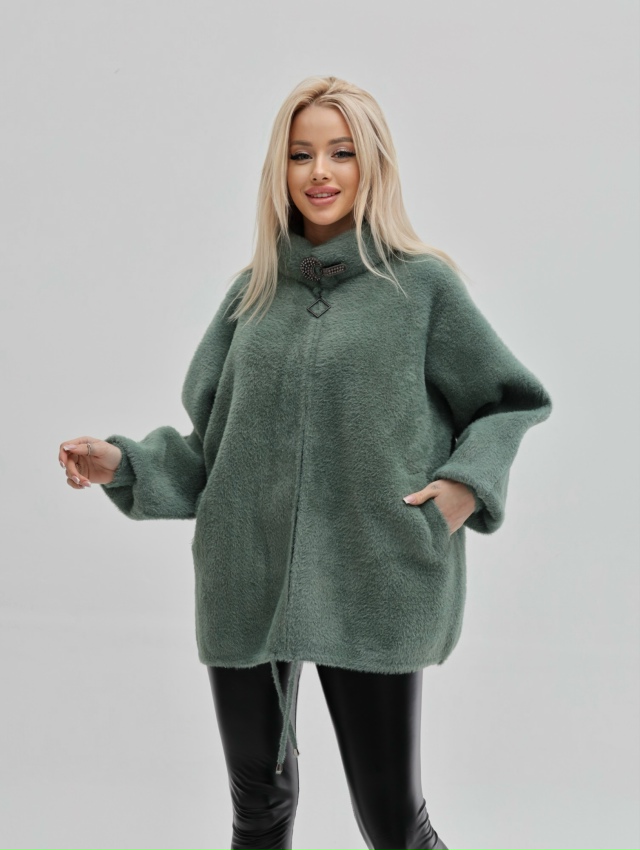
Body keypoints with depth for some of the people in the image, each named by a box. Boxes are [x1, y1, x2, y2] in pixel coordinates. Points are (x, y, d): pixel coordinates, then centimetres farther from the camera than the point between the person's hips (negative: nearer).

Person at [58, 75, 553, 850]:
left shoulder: (423, 285, -2)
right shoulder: (253, 291, 9)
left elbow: (510, 403, 6)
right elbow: (211, 443, 12)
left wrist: (468, 482, -10)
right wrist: (125, 464, -2)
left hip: (374, 590, -3)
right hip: (246, 585, 4)